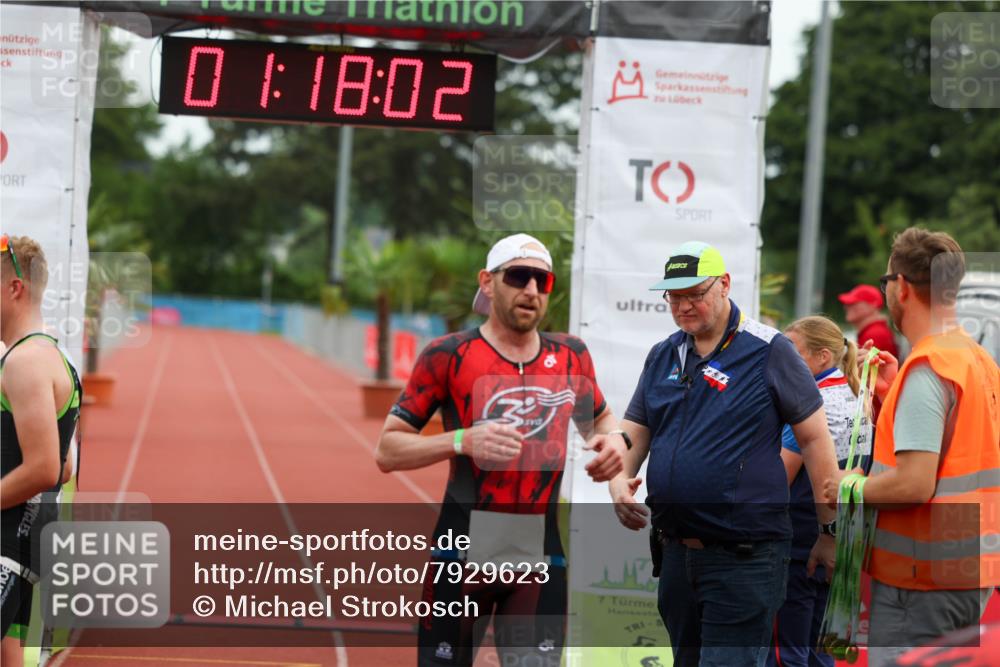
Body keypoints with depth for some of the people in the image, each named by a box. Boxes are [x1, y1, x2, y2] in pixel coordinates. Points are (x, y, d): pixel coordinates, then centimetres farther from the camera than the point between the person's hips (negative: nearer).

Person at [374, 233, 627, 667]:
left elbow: (598, 419, 28)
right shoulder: (449, 355, -3)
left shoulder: (570, 356, 9)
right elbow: (387, 451, -5)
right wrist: (462, 441, -20)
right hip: (463, 549, -3)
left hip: (541, 552, 3)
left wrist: (614, 439, 4)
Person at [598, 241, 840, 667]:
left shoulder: (768, 351, -5)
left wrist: (830, 532, -5)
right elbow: (634, 432, 17)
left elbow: (814, 438, -4)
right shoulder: (662, 356, 12)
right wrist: (619, 480, -5)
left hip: (745, 556, -7)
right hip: (675, 551, 7)